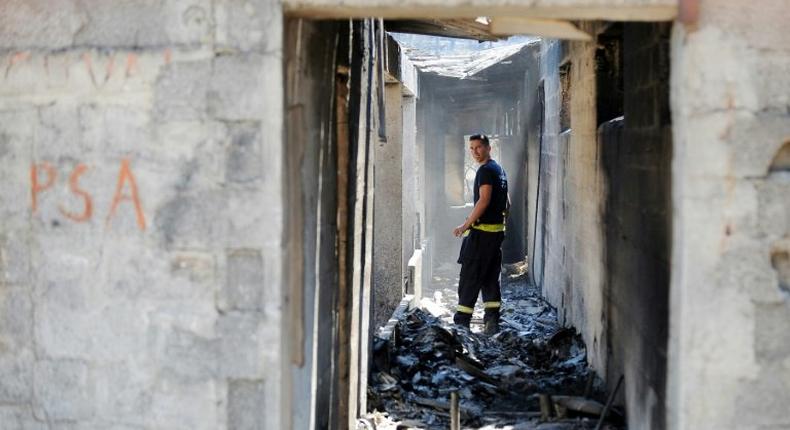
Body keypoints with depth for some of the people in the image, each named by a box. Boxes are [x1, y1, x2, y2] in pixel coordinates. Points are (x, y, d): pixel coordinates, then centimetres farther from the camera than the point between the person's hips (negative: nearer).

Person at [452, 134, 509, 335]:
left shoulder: (486, 170, -13)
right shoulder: (500, 170, 17)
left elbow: (484, 200, -22)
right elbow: (507, 203, 21)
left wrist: (465, 225, -20)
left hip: (482, 231, -9)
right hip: (497, 231, 9)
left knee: (470, 276, -5)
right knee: (490, 277, 10)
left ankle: (462, 321, -3)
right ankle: (492, 322, 8)